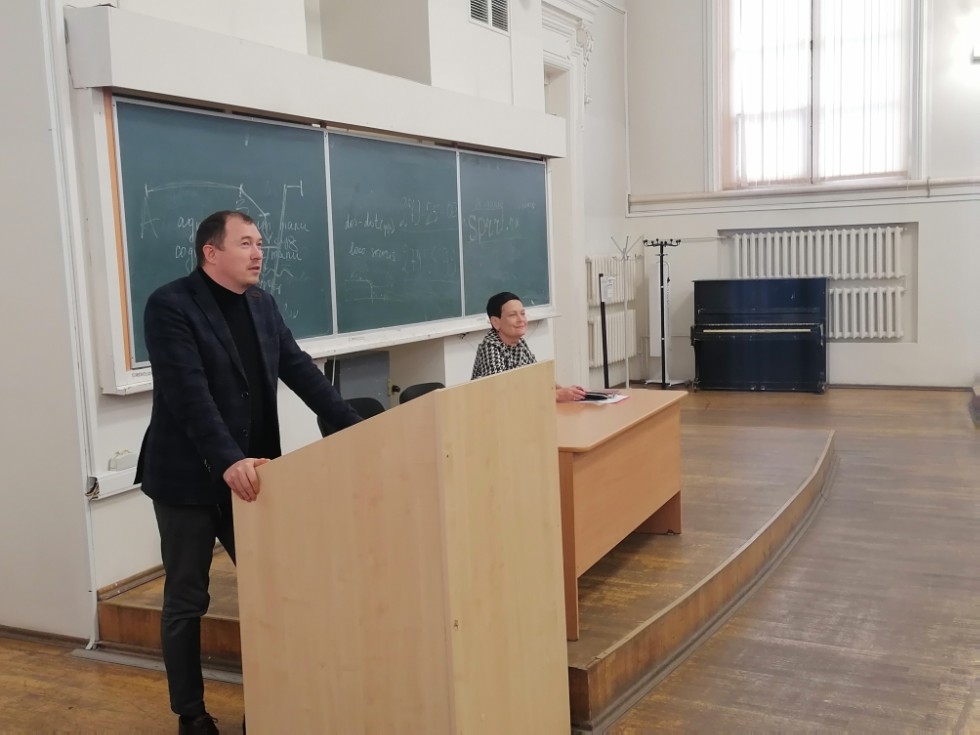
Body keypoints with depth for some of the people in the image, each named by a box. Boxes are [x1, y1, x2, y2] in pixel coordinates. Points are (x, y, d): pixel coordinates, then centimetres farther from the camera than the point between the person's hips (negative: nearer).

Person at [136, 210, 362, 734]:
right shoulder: (169, 306, -14)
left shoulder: (262, 304, 7)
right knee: (187, 600, 9)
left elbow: (300, 370, 6)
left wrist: (355, 427, -3)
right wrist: (227, 461, -33)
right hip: (189, 478, -6)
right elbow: (189, 394, -24)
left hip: (251, 474, 6)